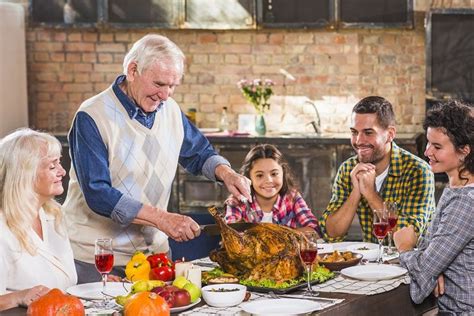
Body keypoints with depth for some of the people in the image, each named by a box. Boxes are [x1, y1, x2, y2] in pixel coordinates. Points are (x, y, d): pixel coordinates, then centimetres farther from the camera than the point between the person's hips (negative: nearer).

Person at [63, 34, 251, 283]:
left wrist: (226, 173, -3)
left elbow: (199, 154, 19)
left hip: (153, 250, 6)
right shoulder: (92, 118, -15)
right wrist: (162, 218, -27)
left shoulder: (170, 110, 5)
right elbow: (97, 194, -23)